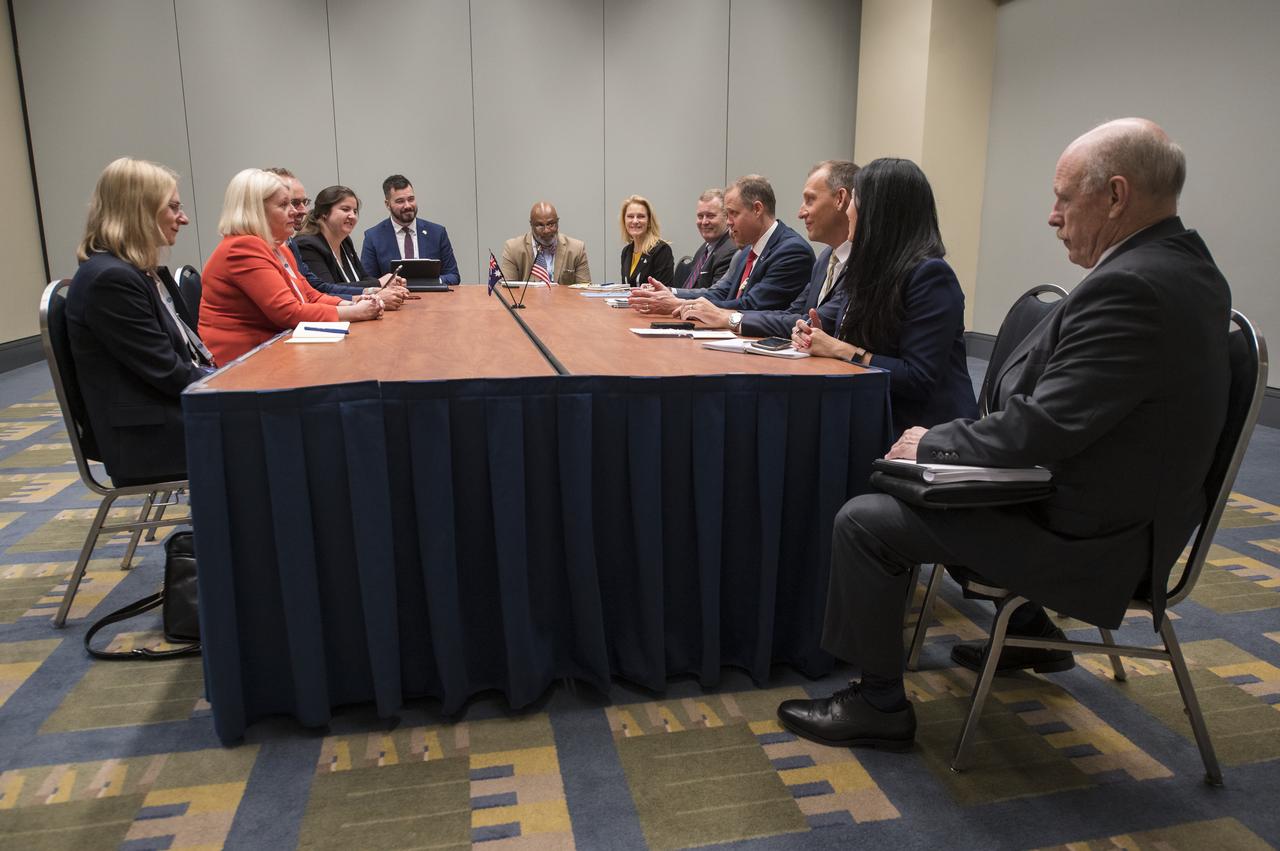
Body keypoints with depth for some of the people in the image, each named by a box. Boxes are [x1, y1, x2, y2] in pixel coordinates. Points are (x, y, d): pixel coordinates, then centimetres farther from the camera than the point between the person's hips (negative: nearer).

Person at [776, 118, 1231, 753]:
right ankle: (1028, 628, 40)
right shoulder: (1186, 264, 4)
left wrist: (931, 444, -11)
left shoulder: (1129, 287, -27)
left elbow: (1038, 431, -27)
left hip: (1087, 535, -10)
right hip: (1128, 506, 10)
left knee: (863, 521, -9)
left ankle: (878, 704, 7)